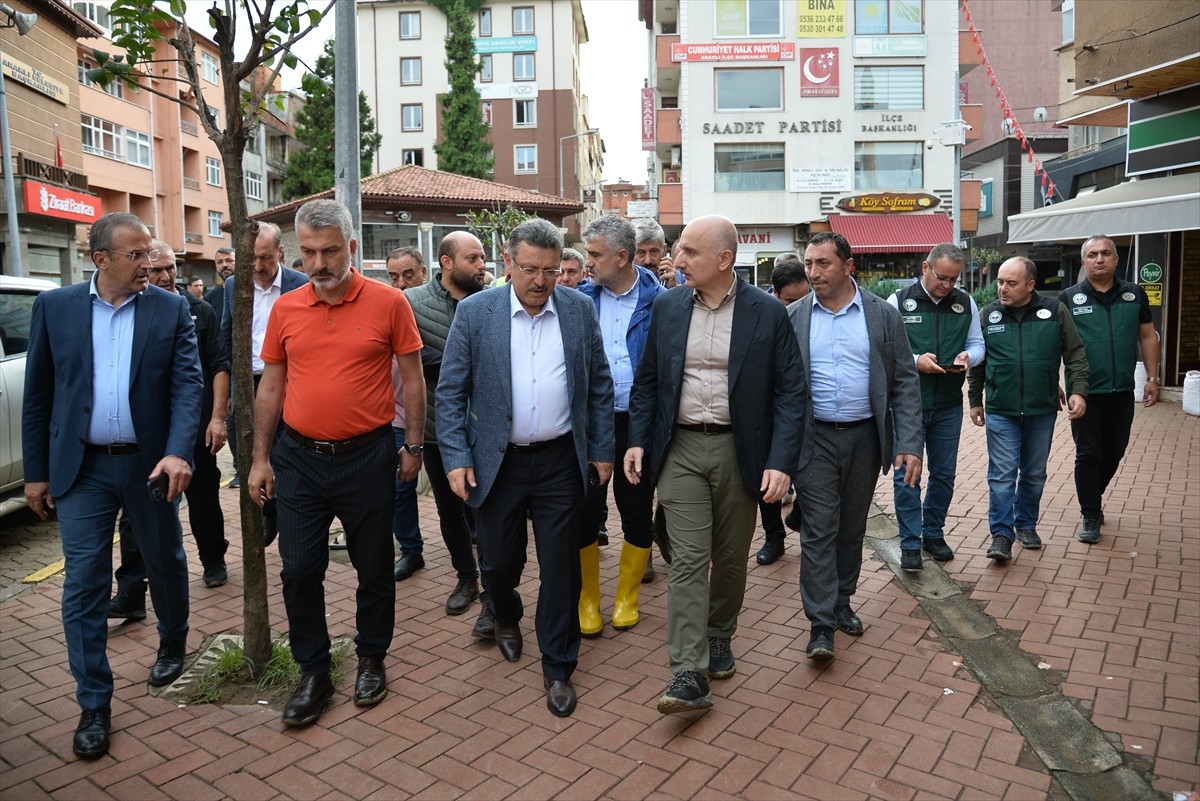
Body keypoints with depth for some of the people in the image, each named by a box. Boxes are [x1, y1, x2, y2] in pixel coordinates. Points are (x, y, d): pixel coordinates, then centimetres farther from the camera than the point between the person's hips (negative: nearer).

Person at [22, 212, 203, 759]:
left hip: (149, 464, 0)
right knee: (83, 584, 2)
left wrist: (178, 452, -23)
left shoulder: (171, 310, -2)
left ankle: (173, 645, 42)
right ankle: (94, 705, 14)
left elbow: (187, 385, -8)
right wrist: (36, 472, 4)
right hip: (82, 468, 1)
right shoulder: (54, 307, 1)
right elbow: (37, 395, 5)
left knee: (166, 563, 15)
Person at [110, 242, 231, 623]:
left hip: (197, 428, 0)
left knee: (204, 500, 14)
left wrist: (217, 417, -6)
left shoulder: (199, 311, 2)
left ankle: (214, 560, 35)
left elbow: (219, 366, 1)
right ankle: (130, 594, 5)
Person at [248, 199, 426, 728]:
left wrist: (413, 447, -2)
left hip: (367, 456, -2)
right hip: (298, 457, 3)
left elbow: (412, 379, -1)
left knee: (373, 566, 10)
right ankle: (312, 673, 24)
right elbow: (270, 387, 9)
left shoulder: (388, 303, -6)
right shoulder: (285, 309, 3)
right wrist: (260, 459, 7)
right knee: (299, 570, 7)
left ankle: (371, 659, 32)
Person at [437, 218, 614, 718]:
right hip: (496, 461, 0)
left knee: (560, 568, 6)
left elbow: (599, 386, 6)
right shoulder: (474, 312, -5)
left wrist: (602, 450, 4)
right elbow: (450, 392, -3)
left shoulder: (579, 310, 0)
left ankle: (558, 668, 25)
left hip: (560, 461, 1)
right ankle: (506, 617, 47)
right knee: (497, 559, 13)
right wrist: (455, 458, -9)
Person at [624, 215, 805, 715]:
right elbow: (646, 381, 9)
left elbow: (789, 391, -5)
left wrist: (781, 462, -13)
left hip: (739, 450, 0)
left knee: (731, 557, 14)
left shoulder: (767, 313, -5)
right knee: (688, 559, -3)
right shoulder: (667, 307, 3)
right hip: (680, 449, 1)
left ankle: (719, 636, 38)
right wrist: (638, 440, -1)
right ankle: (688, 675, 1)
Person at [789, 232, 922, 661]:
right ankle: (821, 623, 5)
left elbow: (905, 383, 0)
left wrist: (909, 444, -8)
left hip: (865, 437, 1)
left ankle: (842, 601, 32)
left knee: (852, 527, 14)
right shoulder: (793, 317, 0)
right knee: (818, 529, -2)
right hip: (814, 438, -1)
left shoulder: (882, 315, 0)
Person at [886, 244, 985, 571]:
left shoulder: (965, 303, 5)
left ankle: (933, 533, 30)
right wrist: (915, 360, -22)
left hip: (949, 406, 4)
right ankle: (910, 543, 10)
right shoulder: (898, 301, -6)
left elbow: (977, 344, 11)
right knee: (907, 475, -1)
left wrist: (968, 356, -12)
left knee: (944, 473, 13)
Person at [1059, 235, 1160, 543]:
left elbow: (1147, 336, 11)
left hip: (1122, 392, 3)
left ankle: (1093, 498, 36)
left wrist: (1152, 378, 6)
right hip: (1086, 392, -3)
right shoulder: (1069, 298, -3)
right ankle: (1090, 517, 12)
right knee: (1087, 454, 2)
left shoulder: (1134, 294, 6)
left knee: (1114, 453, 14)